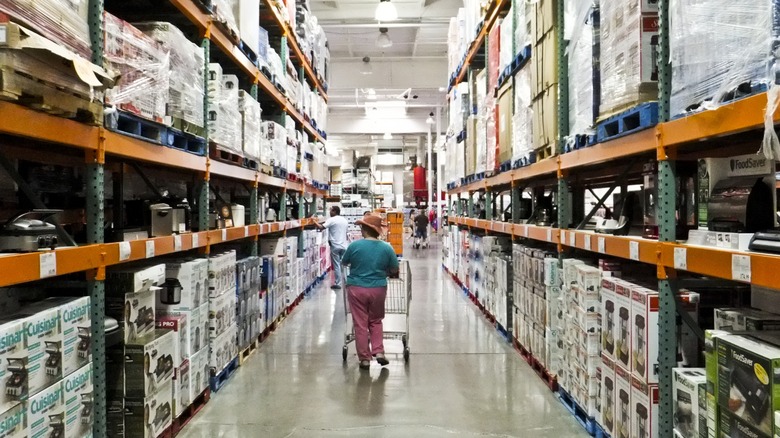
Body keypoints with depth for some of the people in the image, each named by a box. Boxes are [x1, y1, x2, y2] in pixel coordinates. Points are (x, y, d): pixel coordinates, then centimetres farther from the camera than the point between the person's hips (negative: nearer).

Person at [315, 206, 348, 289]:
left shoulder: (331, 220, -10)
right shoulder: (344, 220, 12)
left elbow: (321, 227, -20)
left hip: (335, 246, -6)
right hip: (343, 246, 6)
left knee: (336, 265, -1)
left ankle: (337, 284, 3)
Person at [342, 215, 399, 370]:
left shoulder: (354, 245, -10)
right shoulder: (387, 248, -6)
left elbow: (345, 262, 7)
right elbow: (394, 271, 2)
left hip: (356, 289, -2)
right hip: (378, 289, 2)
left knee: (360, 324, 8)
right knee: (376, 321, 20)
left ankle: (364, 358, 13)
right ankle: (378, 351, 11)